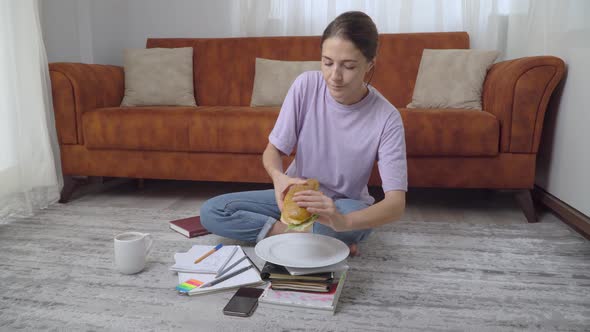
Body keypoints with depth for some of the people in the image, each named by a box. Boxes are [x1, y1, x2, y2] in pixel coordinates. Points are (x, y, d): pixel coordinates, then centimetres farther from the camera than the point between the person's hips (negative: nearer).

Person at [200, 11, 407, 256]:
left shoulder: (386, 118, -22)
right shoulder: (306, 85, -15)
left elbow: (396, 203, -29)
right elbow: (272, 151, -10)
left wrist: (342, 221, -50)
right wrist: (278, 177, -36)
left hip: (345, 205, -3)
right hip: (297, 193, 4)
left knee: (355, 220, -40)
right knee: (211, 212, -14)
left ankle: (278, 231, -14)